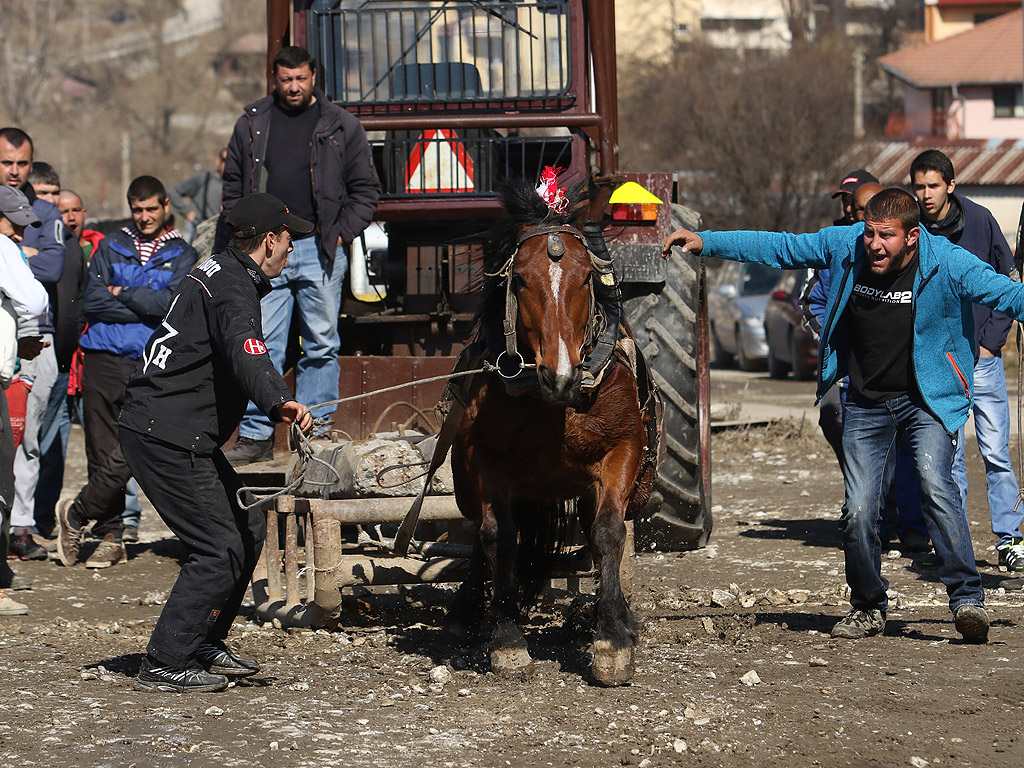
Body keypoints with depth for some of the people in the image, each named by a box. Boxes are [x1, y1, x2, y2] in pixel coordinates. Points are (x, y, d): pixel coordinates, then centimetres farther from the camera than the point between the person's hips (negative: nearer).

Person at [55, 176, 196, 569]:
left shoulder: (182, 256, 9)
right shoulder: (111, 246, 14)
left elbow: (170, 303, -7)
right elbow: (92, 301, 1)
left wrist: (122, 293, -1)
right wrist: (145, 307, -5)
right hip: (105, 360, 1)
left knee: (125, 460, -9)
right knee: (105, 456, 0)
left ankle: (75, 515, 10)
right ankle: (110, 537, 10)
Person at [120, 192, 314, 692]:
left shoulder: (222, 273, 18)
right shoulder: (233, 290, -17)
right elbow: (246, 355, -38)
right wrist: (278, 402, -56)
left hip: (181, 433, 11)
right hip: (166, 436, -11)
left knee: (248, 524, 15)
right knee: (221, 549, -11)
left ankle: (203, 645, 23)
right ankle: (165, 665, -7)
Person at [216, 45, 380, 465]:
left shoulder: (341, 126, 6)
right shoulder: (252, 124, 10)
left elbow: (366, 190, 9)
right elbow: (233, 189, 14)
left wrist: (342, 233, -3)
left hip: (319, 249, -1)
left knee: (321, 345, 2)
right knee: (261, 344, -3)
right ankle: (256, 434, -1)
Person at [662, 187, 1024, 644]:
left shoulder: (947, 264, -15)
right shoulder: (843, 246, -6)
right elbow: (777, 248, 2)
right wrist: (707, 243, 0)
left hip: (927, 400, -3)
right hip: (866, 403, 3)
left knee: (935, 486, -25)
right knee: (858, 511, -2)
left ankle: (967, 598, -18)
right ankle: (869, 608, 20)